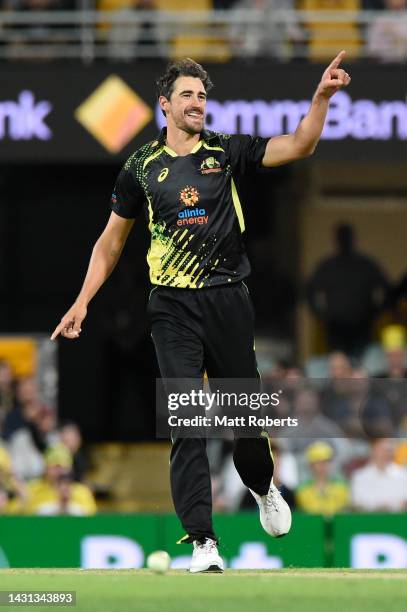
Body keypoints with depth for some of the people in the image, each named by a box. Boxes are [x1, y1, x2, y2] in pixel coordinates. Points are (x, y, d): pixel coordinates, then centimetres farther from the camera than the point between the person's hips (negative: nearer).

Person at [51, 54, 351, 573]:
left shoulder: (227, 152, 3)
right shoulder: (141, 167, 5)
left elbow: (299, 145, -8)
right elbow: (111, 240, 12)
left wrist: (321, 96, -24)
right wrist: (83, 301, 4)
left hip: (228, 299, 1)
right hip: (173, 307, -1)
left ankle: (261, 486, 43)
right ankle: (202, 541, -11)